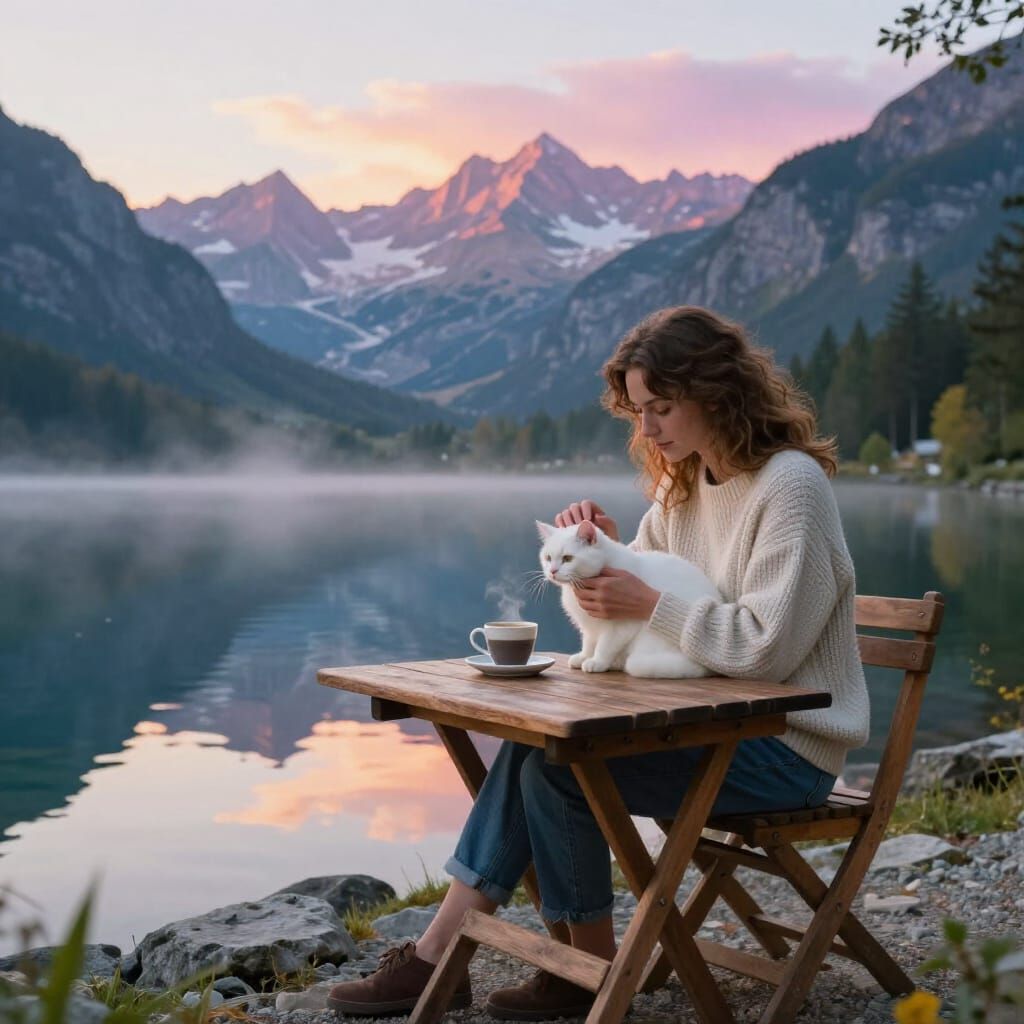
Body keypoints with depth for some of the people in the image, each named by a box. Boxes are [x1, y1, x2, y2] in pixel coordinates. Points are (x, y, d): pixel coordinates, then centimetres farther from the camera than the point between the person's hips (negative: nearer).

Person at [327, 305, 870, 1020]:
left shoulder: (790, 485, -17)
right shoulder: (683, 482, 11)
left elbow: (766, 647, -23)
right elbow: (630, 616, 15)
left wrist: (648, 604, -22)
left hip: (787, 746, -8)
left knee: (558, 766, -18)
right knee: (530, 743, -9)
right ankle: (437, 956, -6)